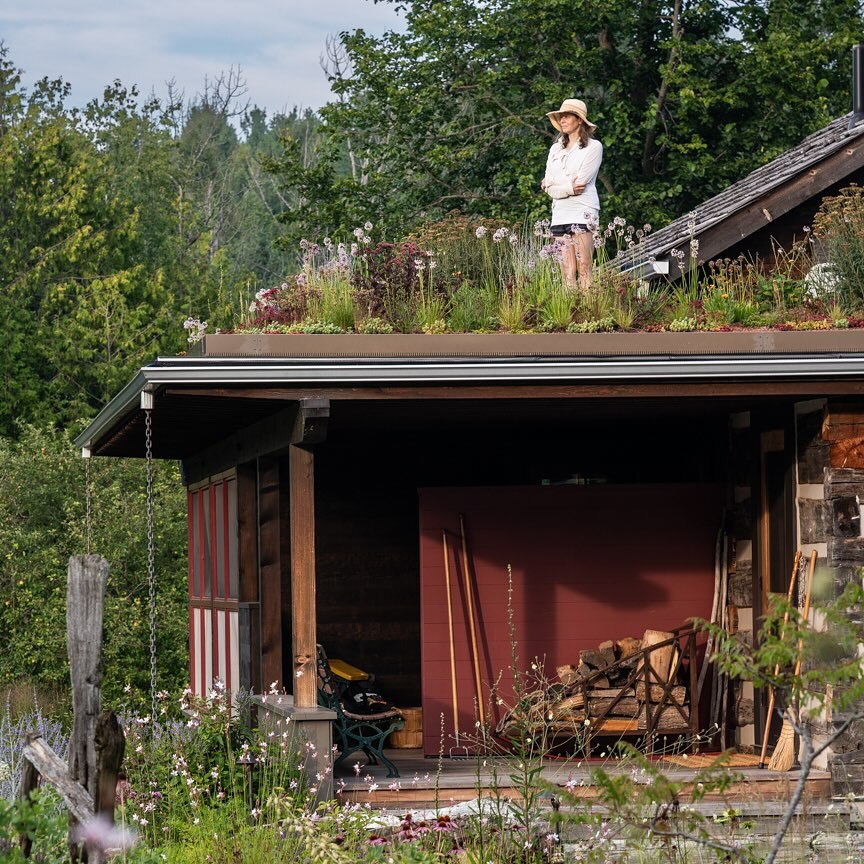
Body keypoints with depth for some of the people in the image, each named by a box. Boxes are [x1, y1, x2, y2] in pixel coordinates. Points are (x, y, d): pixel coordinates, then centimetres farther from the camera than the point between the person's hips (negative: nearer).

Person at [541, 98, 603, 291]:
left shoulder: (593, 147, 1)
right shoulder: (556, 149, 18)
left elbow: (581, 181, -9)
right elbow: (549, 187, 9)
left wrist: (555, 186, 0)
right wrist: (569, 188, -8)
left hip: (582, 212, -5)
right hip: (560, 214, 5)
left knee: (584, 270, -11)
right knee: (567, 272, 0)